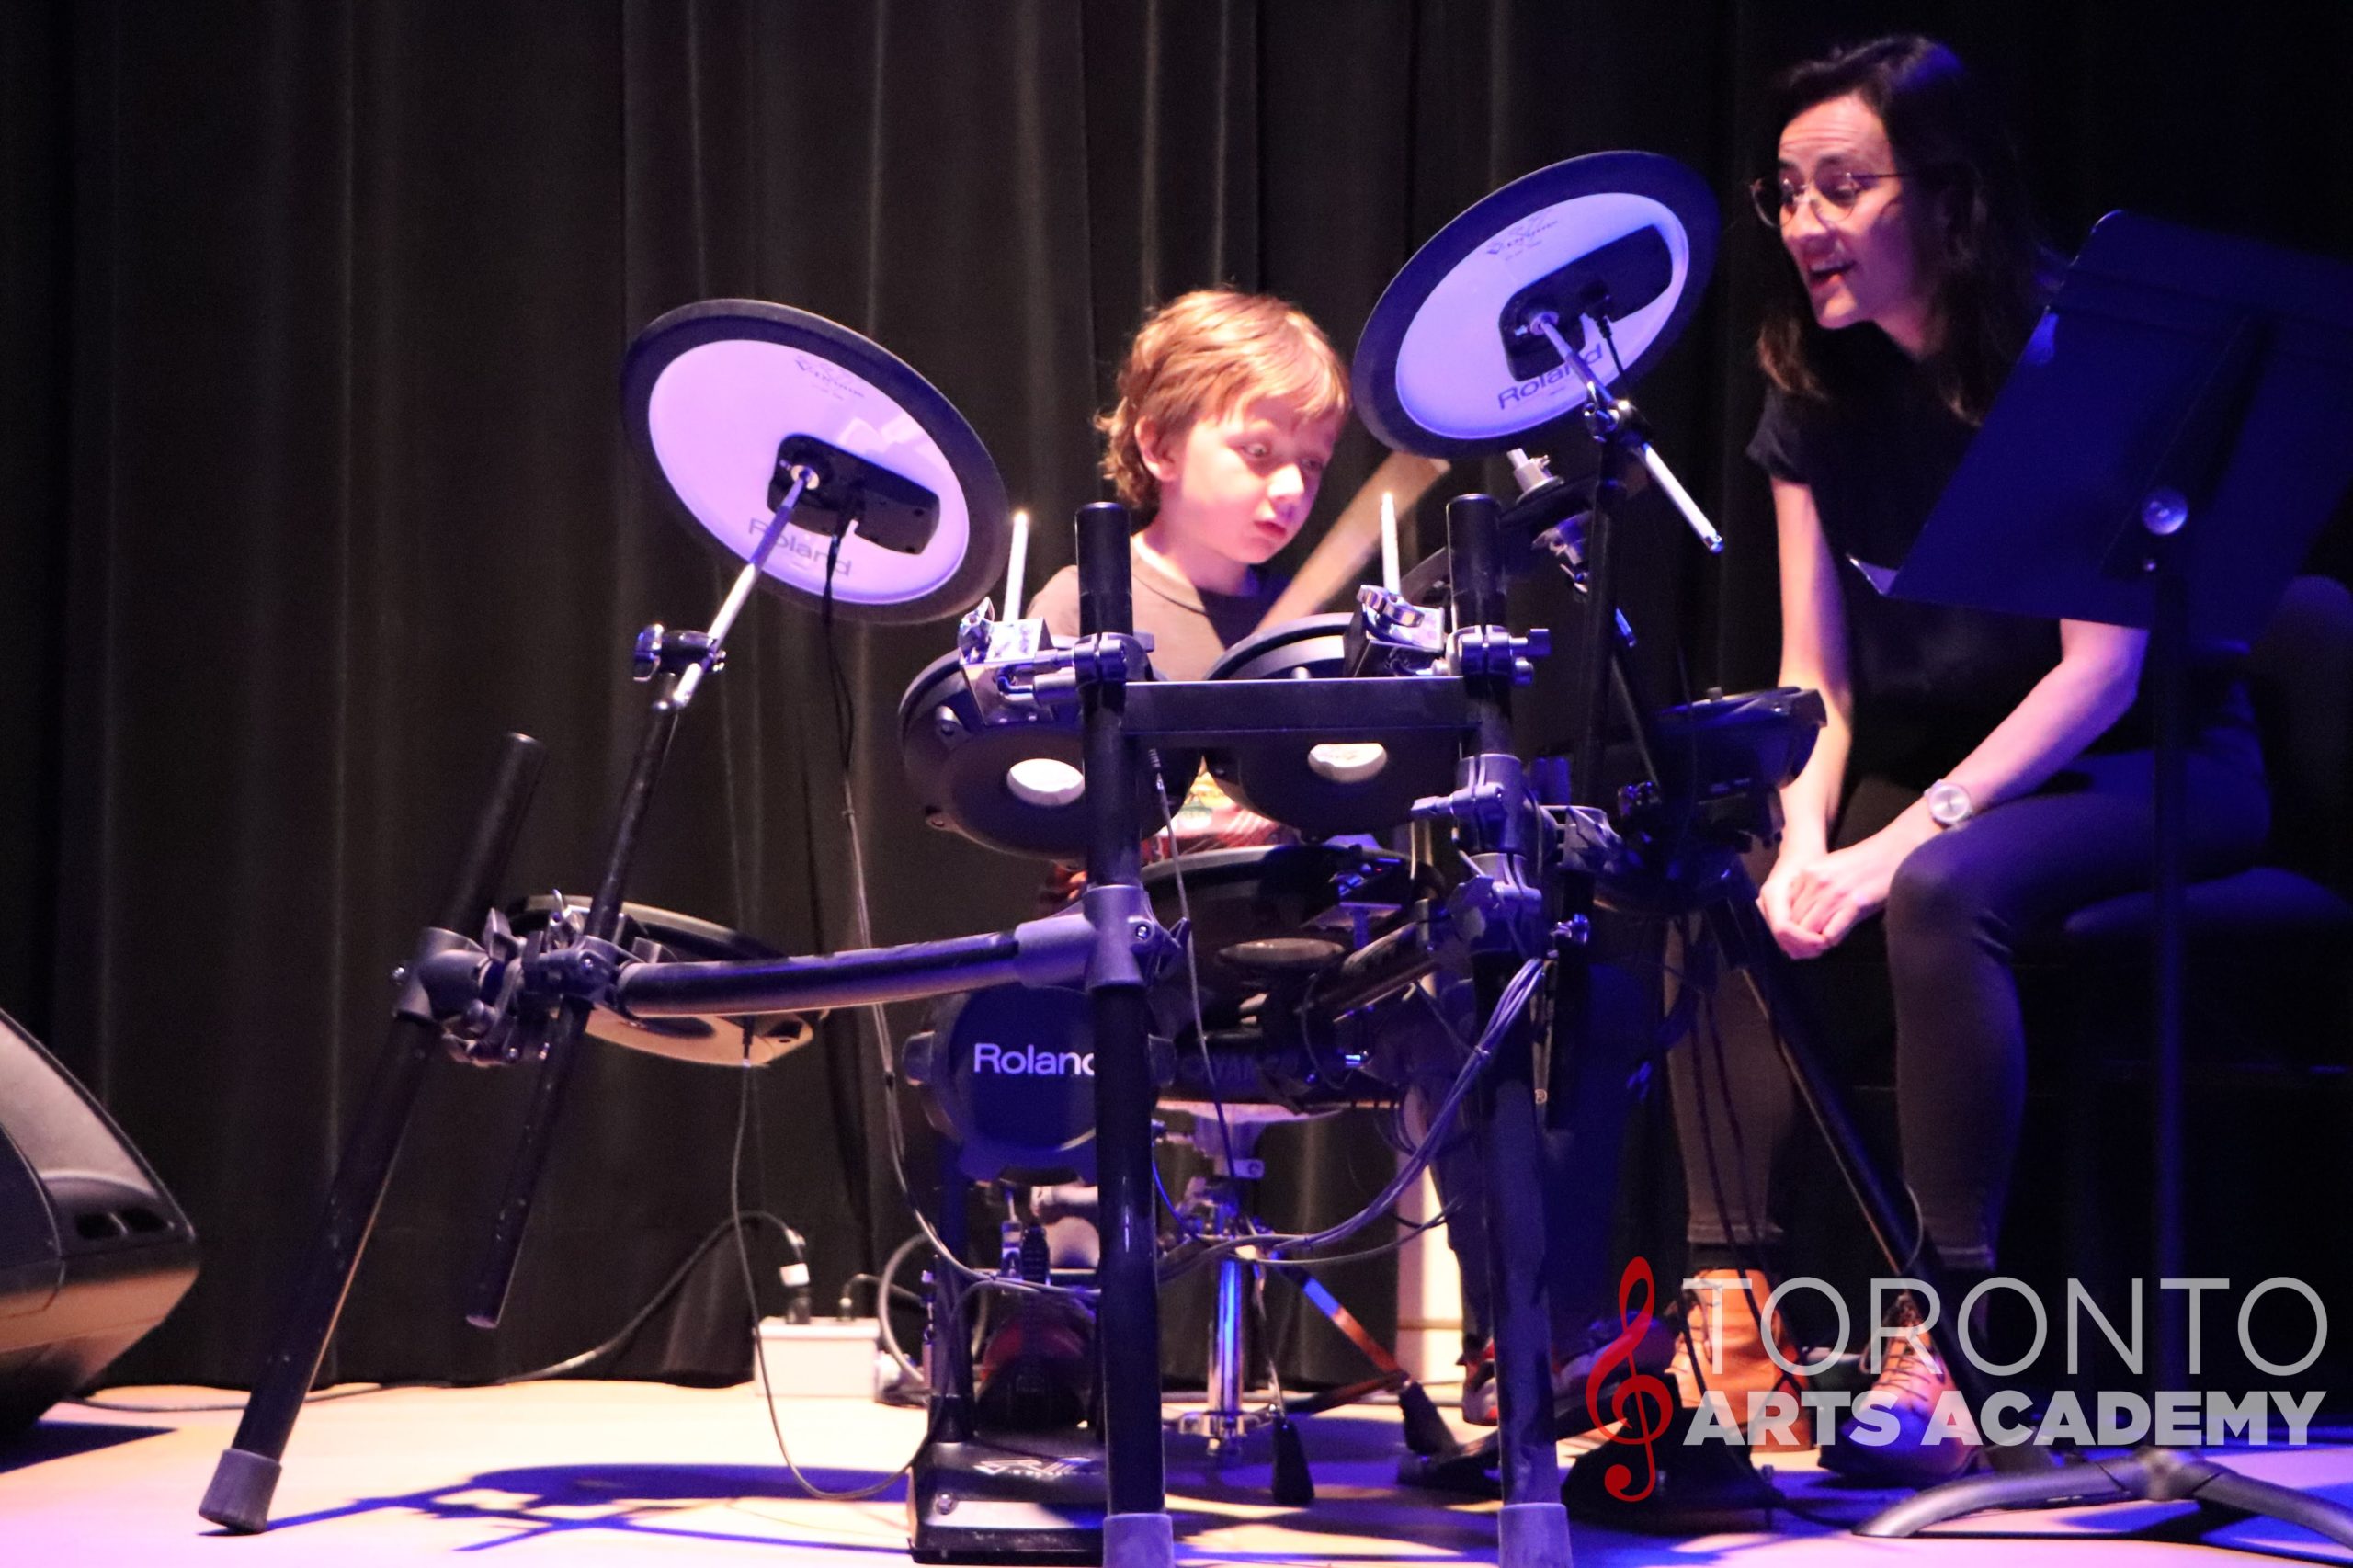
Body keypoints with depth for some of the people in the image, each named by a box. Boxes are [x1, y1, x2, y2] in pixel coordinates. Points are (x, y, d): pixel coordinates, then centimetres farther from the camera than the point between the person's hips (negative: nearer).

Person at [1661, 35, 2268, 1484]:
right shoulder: (1816, 394, 3)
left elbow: (2101, 667, -19)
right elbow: (1814, 677, 2)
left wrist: (1913, 831, -28)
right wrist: (1806, 841, -18)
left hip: (2142, 768, -6)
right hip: (1923, 762, 6)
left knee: (1943, 891, -35)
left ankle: (1953, 1337, -33)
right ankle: (1737, 1308, -23)